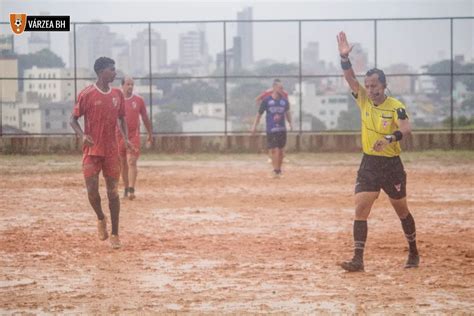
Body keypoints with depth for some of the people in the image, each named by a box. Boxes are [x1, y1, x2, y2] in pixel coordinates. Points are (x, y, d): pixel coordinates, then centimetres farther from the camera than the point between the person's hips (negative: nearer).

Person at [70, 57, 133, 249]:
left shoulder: (117, 94, 5)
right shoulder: (87, 94, -8)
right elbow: (73, 119, -3)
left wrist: (126, 138, -2)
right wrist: (82, 135, -21)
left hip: (111, 151, 3)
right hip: (92, 150, -3)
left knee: (113, 192, 3)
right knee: (92, 191, -9)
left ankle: (115, 234, 11)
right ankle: (101, 219, 22)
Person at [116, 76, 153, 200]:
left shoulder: (139, 100, 3)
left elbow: (145, 118, 10)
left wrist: (150, 134, 13)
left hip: (134, 136, -2)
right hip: (119, 136, 2)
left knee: (132, 162, -14)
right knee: (123, 164, 10)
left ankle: (131, 190, -20)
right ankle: (126, 188, 22)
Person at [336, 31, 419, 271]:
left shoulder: (395, 106, -12)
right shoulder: (364, 100, 1)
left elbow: (406, 129, -29)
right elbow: (350, 78, -11)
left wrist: (389, 139, -48)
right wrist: (344, 57, -27)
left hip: (391, 166, -3)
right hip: (368, 164, 4)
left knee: (402, 211, 11)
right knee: (361, 209, -8)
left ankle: (413, 252, 29)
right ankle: (358, 259, -10)